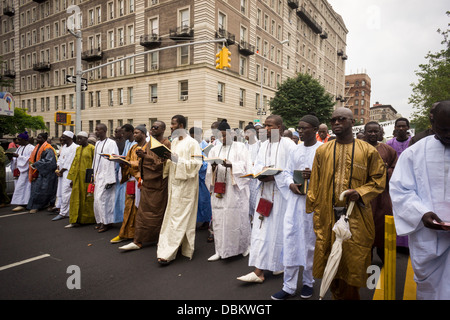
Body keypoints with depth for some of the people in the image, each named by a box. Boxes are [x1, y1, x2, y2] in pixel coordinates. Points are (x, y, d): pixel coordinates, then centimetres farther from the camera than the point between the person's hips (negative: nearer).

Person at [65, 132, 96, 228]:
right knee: (76, 198, 6)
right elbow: (74, 163, 15)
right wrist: (72, 178, 12)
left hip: (87, 177, -6)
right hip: (78, 177, 6)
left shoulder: (92, 148, -7)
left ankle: (88, 219, 17)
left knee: (87, 198, 3)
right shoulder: (78, 149, 13)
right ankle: (75, 220, 11)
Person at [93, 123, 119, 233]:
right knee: (97, 199, 10)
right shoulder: (97, 143, 13)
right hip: (98, 176, 8)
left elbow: (113, 161, -15)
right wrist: (93, 175, 16)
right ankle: (101, 221, 22)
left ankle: (106, 222, 5)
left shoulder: (111, 143, -11)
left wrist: (110, 179, -18)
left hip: (106, 176, -8)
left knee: (101, 199, -8)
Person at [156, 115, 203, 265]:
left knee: (178, 218, -6)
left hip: (185, 184, -8)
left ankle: (168, 253, -1)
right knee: (172, 215, 11)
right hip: (174, 183, 8)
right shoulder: (174, 141, 15)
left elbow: (196, 164, -16)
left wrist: (177, 160, -22)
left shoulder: (192, 143, -10)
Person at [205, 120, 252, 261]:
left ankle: (244, 245, 23)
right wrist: (213, 167, -11)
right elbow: (209, 172, 11)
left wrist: (231, 165, -20)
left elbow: (246, 167, -5)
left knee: (237, 217, 0)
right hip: (218, 189, 4)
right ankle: (220, 250, 13)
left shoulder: (240, 147, 4)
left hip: (235, 189, -3)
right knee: (218, 218, 2)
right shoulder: (214, 150, 15)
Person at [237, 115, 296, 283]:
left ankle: (280, 263, 21)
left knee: (277, 228, 3)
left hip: (280, 192, -6)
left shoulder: (288, 144, -7)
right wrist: (261, 173, -9)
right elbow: (257, 165, 12)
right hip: (264, 191, 6)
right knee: (261, 228, 5)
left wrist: (274, 176, -21)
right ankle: (259, 271, 14)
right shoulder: (264, 145, 14)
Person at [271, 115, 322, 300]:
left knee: (310, 241, 8)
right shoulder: (296, 149, 11)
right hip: (295, 199, 4)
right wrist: (291, 184, -6)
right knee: (290, 240, 3)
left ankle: (308, 281, 28)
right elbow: (287, 172, 14)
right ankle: (289, 285, 15)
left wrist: (315, 175, -23)